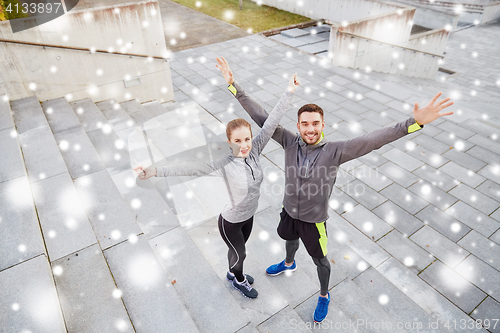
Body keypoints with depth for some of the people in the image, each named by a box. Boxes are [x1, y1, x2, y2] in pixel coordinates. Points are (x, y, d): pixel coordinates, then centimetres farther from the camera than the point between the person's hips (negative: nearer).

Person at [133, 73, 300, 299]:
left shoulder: (254, 151, -19)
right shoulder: (224, 164, -32)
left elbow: (271, 122, -24)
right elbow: (191, 168, -39)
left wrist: (289, 92, -28)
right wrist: (154, 172, -47)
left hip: (249, 216, 5)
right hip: (230, 222, -5)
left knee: (238, 249, 31)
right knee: (239, 253, 22)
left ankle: (233, 273, 62)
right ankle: (238, 280, 56)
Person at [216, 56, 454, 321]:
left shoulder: (334, 151, -27)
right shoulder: (290, 142, -20)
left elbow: (372, 140, -38)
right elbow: (260, 117, -20)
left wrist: (414, 122, -49)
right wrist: (233, 86, -22)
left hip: (314, 220, -3)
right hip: (289, 211, 3)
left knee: (320, 261, 20)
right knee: (290, 238, 35)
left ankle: (324, 296, 51)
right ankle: (289, 263, 70)